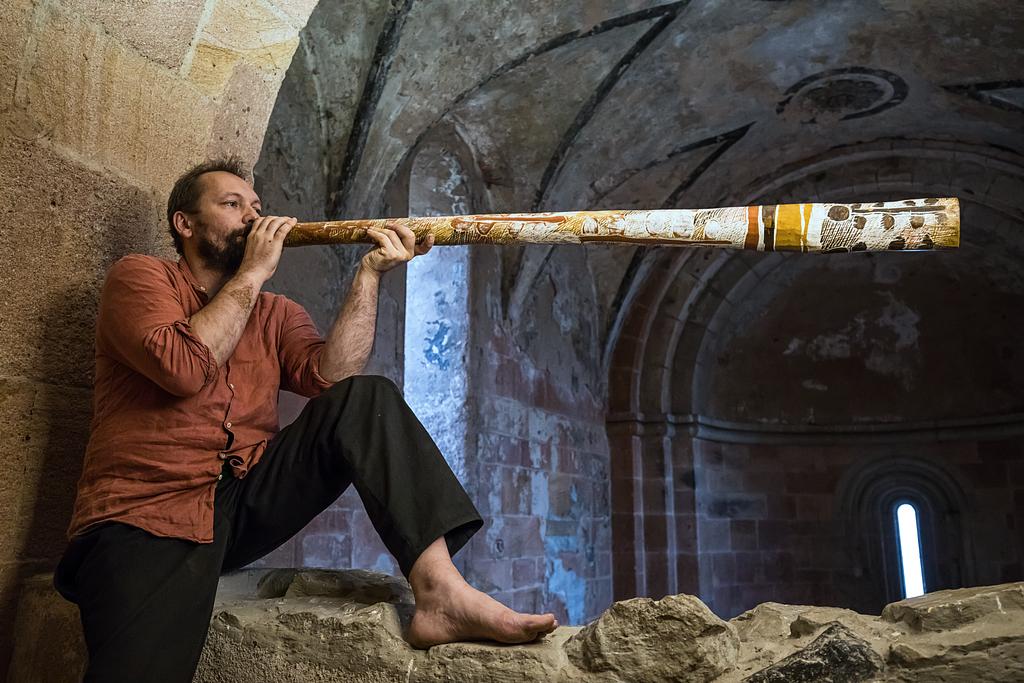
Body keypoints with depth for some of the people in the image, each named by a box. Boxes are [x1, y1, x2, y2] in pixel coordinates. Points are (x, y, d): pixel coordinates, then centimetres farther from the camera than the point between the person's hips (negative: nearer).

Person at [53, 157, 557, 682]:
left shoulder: (276, 313, 18)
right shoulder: (139, 277, 5)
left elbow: (332, 376, -4)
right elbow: (183, 368, -16)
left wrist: (369, 273, -8)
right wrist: (253, 272, -8)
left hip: (250, 500, 5)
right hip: (147, 516, -4)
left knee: (366, 397, -17)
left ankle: (440, 590, -26)